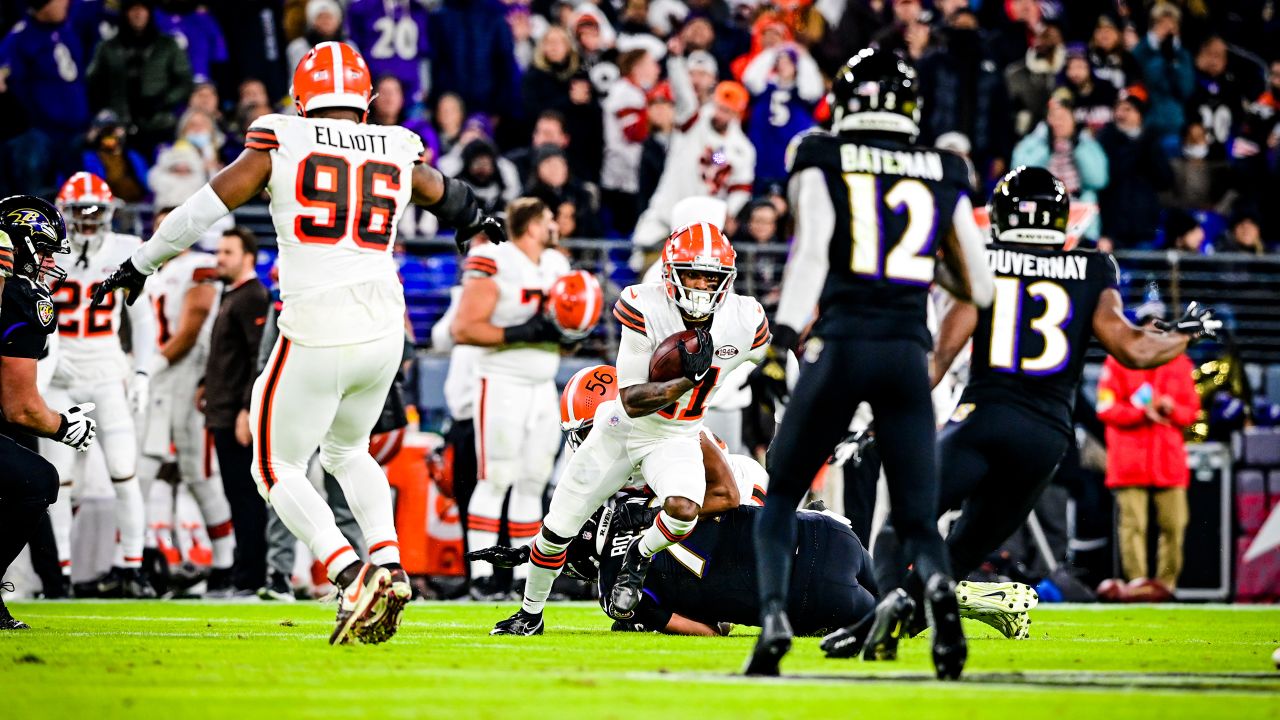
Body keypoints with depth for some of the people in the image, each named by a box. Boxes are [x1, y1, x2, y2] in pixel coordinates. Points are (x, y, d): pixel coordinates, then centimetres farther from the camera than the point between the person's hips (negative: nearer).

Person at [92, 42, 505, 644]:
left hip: (316, 335, -5)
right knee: (346, 451, 27)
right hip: (383, 331, 5)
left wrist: (142, 263, 11)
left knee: (278, 469, 9)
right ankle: (388, 565, 5)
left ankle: (353, 574, -14)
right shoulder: (397, 155, 10)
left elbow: (207, 205, -2)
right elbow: (449, 200, 31)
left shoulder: (283, 145, -1)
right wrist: (478, 223, 54)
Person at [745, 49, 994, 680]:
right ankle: (939, 585, -28)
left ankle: (773, 613, -8)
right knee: (918, 517, 6)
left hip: (842, 345, -2)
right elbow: (979, 289, 16)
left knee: (781, 495, 14)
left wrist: (781, 342, -16)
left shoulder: (823, 164, 5)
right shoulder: (943, 178, 14)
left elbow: (812, 253, -10)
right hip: (908, 352, 2)